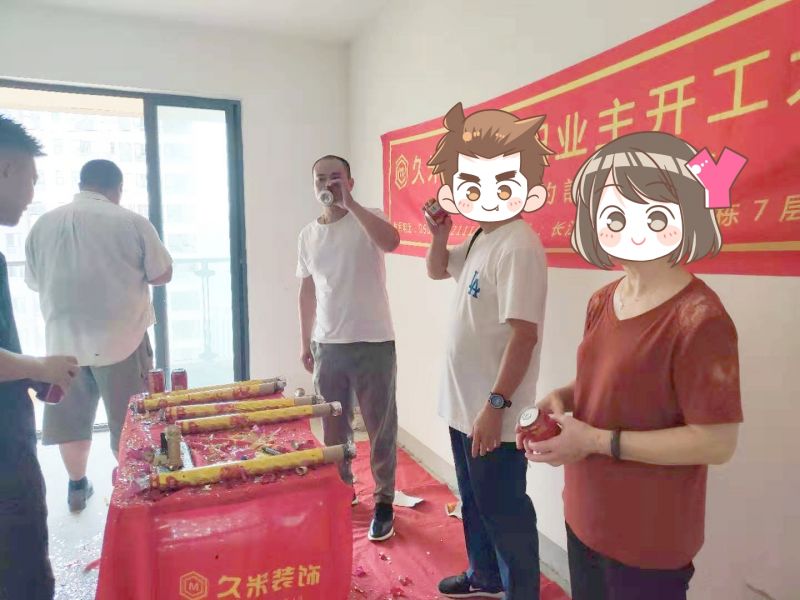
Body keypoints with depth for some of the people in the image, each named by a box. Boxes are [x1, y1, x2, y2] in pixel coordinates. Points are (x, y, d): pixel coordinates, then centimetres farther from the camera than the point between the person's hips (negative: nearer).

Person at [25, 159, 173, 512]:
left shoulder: (43, 224, 1)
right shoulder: (131, 222, -10)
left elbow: (33, 281, 12)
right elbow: (162, 274, -3)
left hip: (64, 340, 4)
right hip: (121, 339, -3)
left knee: (70, 418, 19)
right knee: (131, 421, 10)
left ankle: (77, 487, 34)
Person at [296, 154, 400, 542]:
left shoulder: (368, 220, -5)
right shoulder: (308, 235, 9)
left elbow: (391, 242, -29)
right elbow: (308, 292, 14)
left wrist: (350, 203, -27)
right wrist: (305, 343, 14)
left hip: (373, 343, -4)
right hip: (327, 346, 5)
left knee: (380, 428, 6)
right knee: (333, 427, 16)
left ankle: (384, 502, 23)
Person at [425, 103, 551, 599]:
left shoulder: (519, 246, -21)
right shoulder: (480, 239, 7)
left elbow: (524, 334, -25)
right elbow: (437, 270, 24)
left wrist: (496, 405, -25)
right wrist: (441, 233, 5)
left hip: (492, 412, -10)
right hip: (463, 404, 10)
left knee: (504, 512, 8)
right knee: (474, 502, 25)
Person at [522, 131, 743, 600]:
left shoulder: (699, 320, -24)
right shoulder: (602, 302, 0)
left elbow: (718, 442, -22)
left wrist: (597, 441, -24)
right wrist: (563, 398, -7)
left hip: (649, 539, -7)